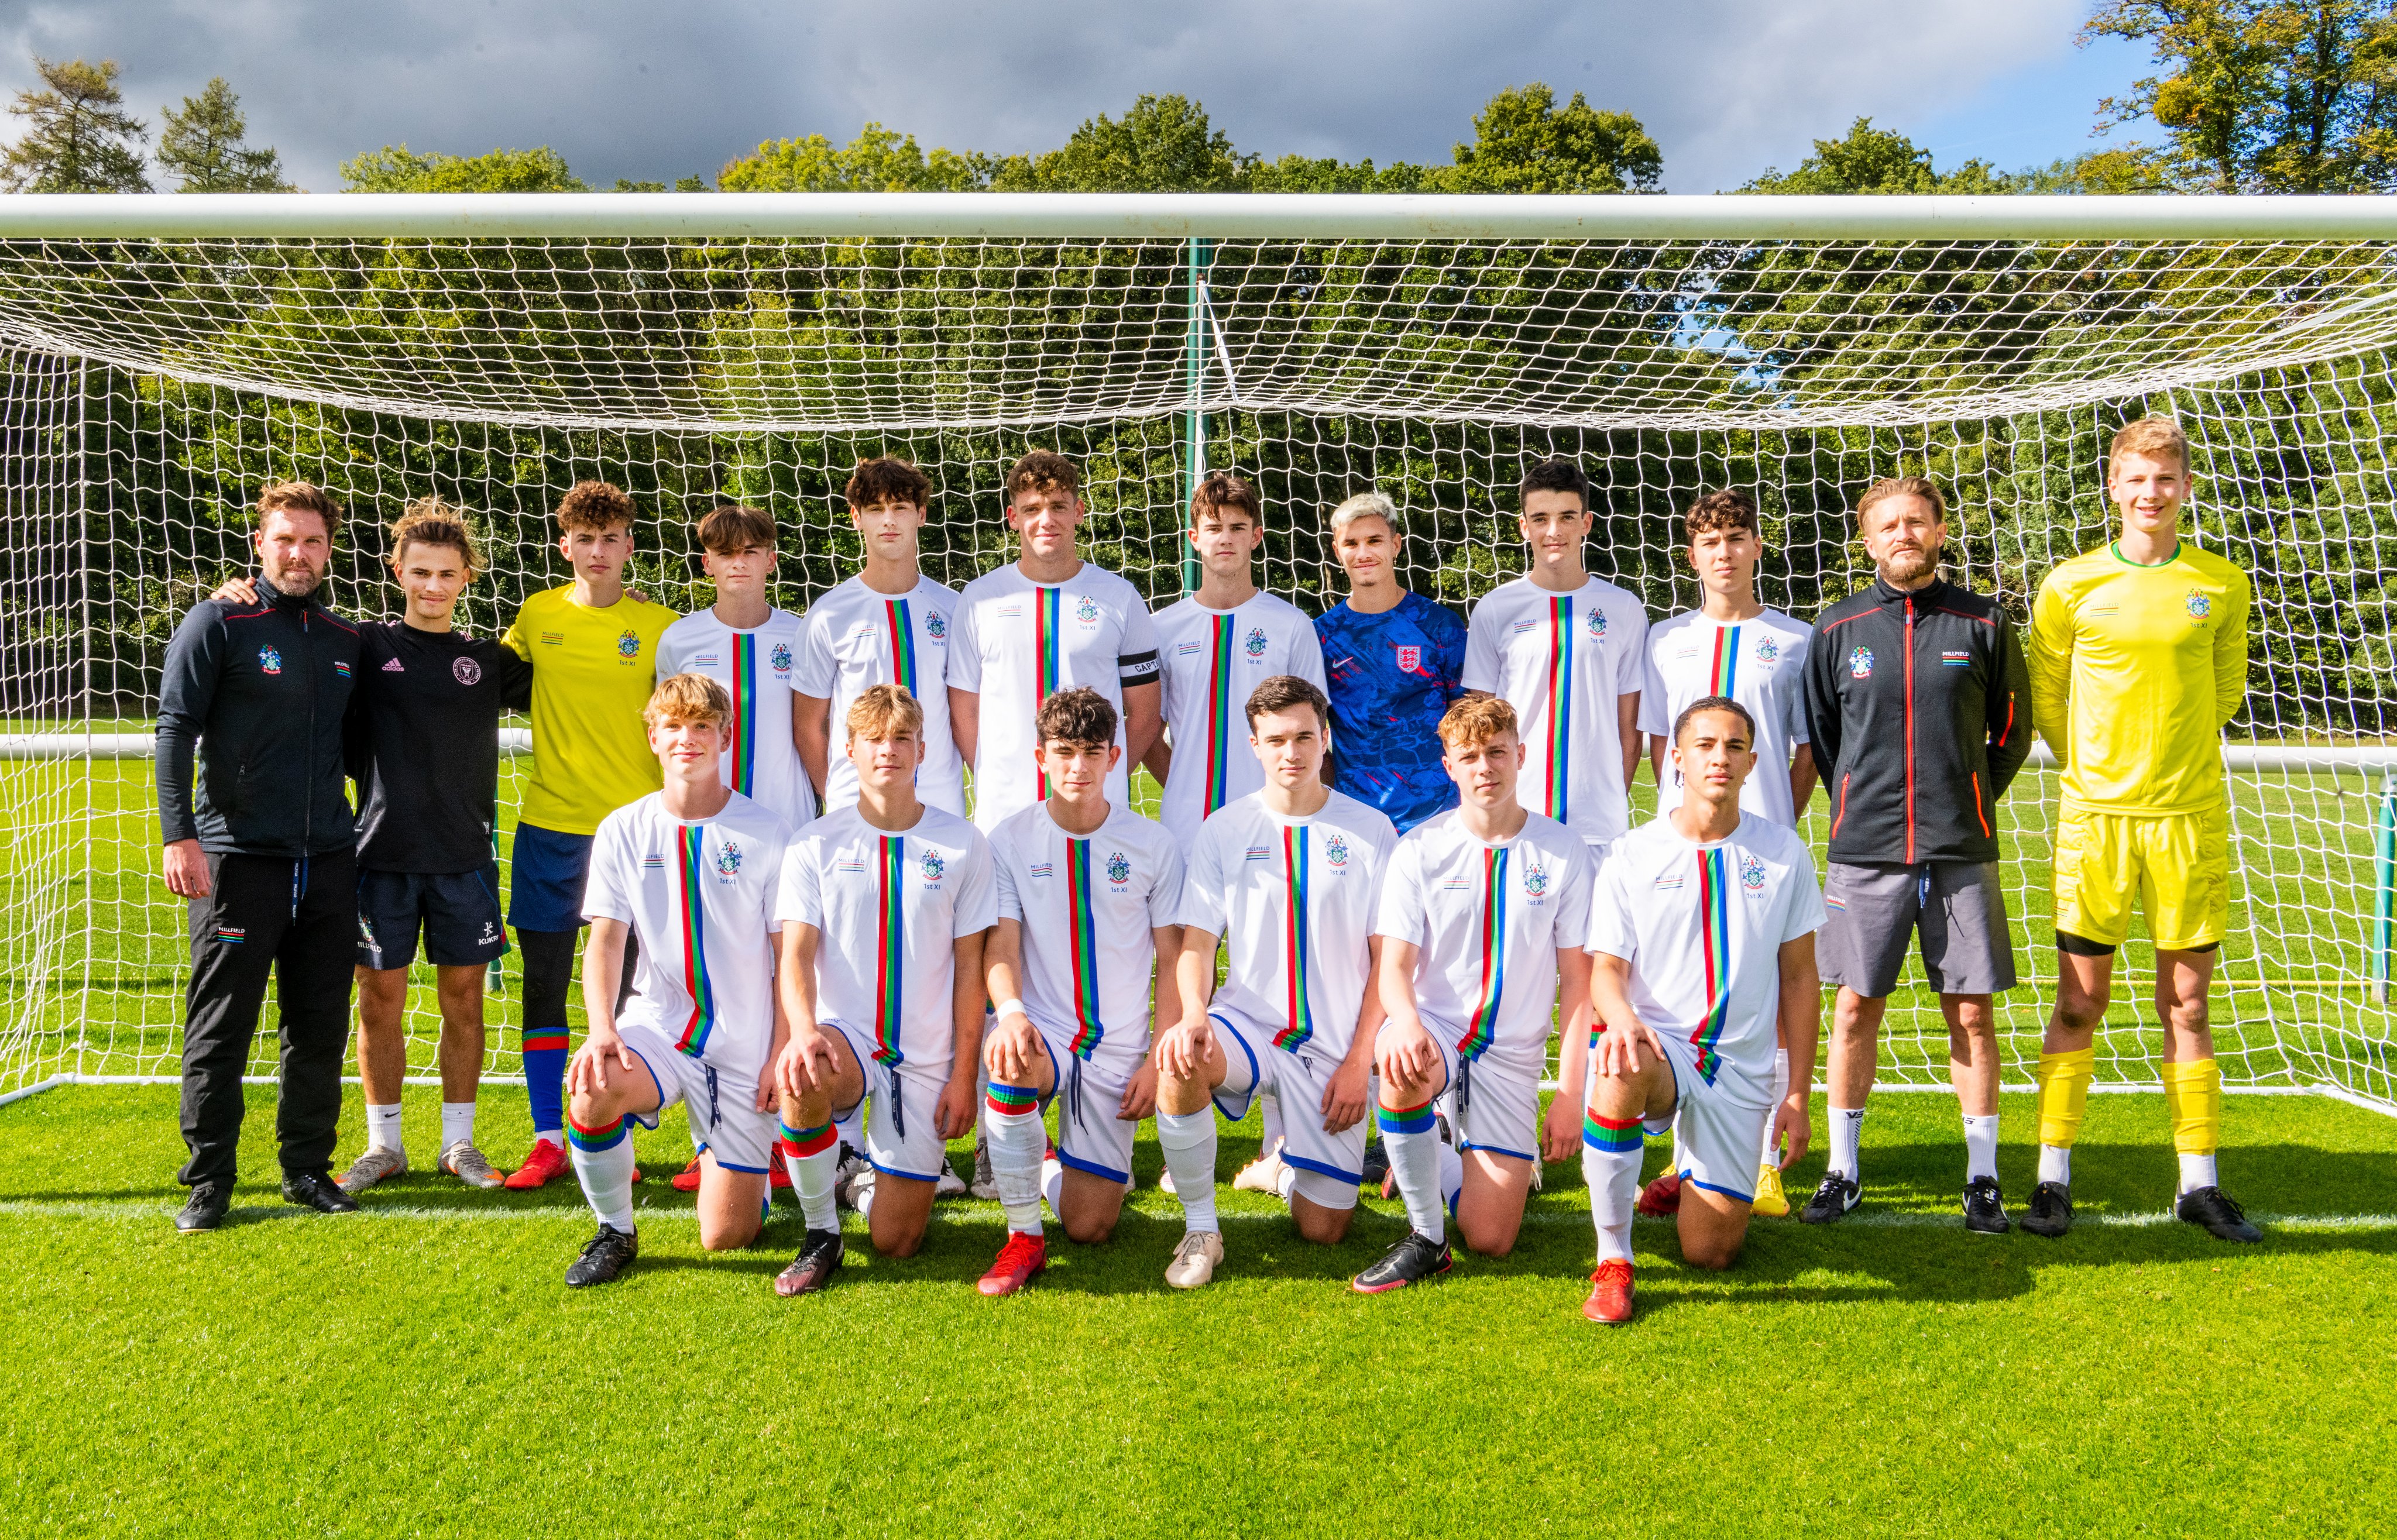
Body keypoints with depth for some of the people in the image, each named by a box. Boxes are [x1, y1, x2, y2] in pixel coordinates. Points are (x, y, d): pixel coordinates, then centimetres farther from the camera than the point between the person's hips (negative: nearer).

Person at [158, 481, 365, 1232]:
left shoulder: (347, 641, 14)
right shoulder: (217, 624, -1)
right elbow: (174, 730, -6)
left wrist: (360, 841, 17)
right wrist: (180, 836, -15)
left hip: (328, 861, 5)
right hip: (237, 857, -4)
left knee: (320, 1027, 8)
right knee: (220, 1028, 0)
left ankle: (308, 1167, 20)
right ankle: (208, 1183, 10)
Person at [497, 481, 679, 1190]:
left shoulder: (660, 625, 0)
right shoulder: (537, 615, 6)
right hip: (548, 825, 2)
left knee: (623, 985, 3)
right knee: (543, 984, 4)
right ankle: (547, 1139, 14)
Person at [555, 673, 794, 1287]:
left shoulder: (766, 832, -5)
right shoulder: (623, 831, 0)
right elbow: (606, 940, -4)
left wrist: (783, 1051, -8)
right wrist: (601, 1029, -21)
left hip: (745, 1045, -1)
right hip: (657, 1024, 1)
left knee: (728, 1236, -1)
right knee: (593, 1090, -35)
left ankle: (725, 1153, 36)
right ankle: (615, 1231, -7)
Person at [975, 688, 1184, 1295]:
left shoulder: (1155, 846, -1)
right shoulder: (1009, 841, -1)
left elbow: (1170, 962, 3)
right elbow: (1001, 947, -8)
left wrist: (1160, 1060, -4)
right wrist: (1011, 1010, -30)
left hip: (1119, 1046, 1)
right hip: (1041, 1030, -1)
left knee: (1089, 1225, -5)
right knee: (1009, 1059, -40)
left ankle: (1046, 1169, 34)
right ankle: (1023, 1236, -20)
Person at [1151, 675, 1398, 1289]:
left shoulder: (1370, 831, 0)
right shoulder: (1224, 830, 2)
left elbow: (1388, 958, 1)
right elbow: (1196, 941, -2)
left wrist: (1359, 1061, -7)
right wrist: (1193, 1013, -23)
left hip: (1336, 1048, 0)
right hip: (1247, 1024, 0)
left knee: (1324, 1231, -2)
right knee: (1180, 1058, -36)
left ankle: (1294, 1163, 35)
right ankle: (1200, 1227, -15)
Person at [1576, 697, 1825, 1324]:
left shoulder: (1784, 854, 4)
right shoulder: (1631, 856, -1)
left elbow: (1799, 979, 8)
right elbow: (1606, 969, -3)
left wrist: (1799, 1093, 5)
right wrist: (1620, 1013, -28)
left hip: (1740, 1069, 2)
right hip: (1656, 1047, -1)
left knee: (1709, 1252, -5)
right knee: (1618, 1064, -40)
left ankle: (1694, 1179, 33)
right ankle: (1613, 1258, -23)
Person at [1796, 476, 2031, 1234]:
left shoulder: (1982, 623, 4)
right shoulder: (1838, 628, 4)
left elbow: (2012, 729, 14)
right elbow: (1817, 731, 14)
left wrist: (1967, 803, 12)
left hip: (1961, 853, 0)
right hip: (1865, 854, 0)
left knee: (1972, 1012, 2)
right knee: (1855, 1008, 3)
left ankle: (1982, 1175, 15)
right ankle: (1841, 1170, 15)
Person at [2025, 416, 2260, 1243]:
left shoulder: (2221, 584, 5)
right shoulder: (2071, 585, 1)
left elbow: (2225, 690, 18)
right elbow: (2045, 695, 10)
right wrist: (2096, 771, 10)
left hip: (2191, 817, 1)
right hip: (2095, 816, -1)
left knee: (2186, 1002, 7)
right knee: (2080, 999, 2)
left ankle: (2199, 1182, 18)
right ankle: (2053, 1177, 9)